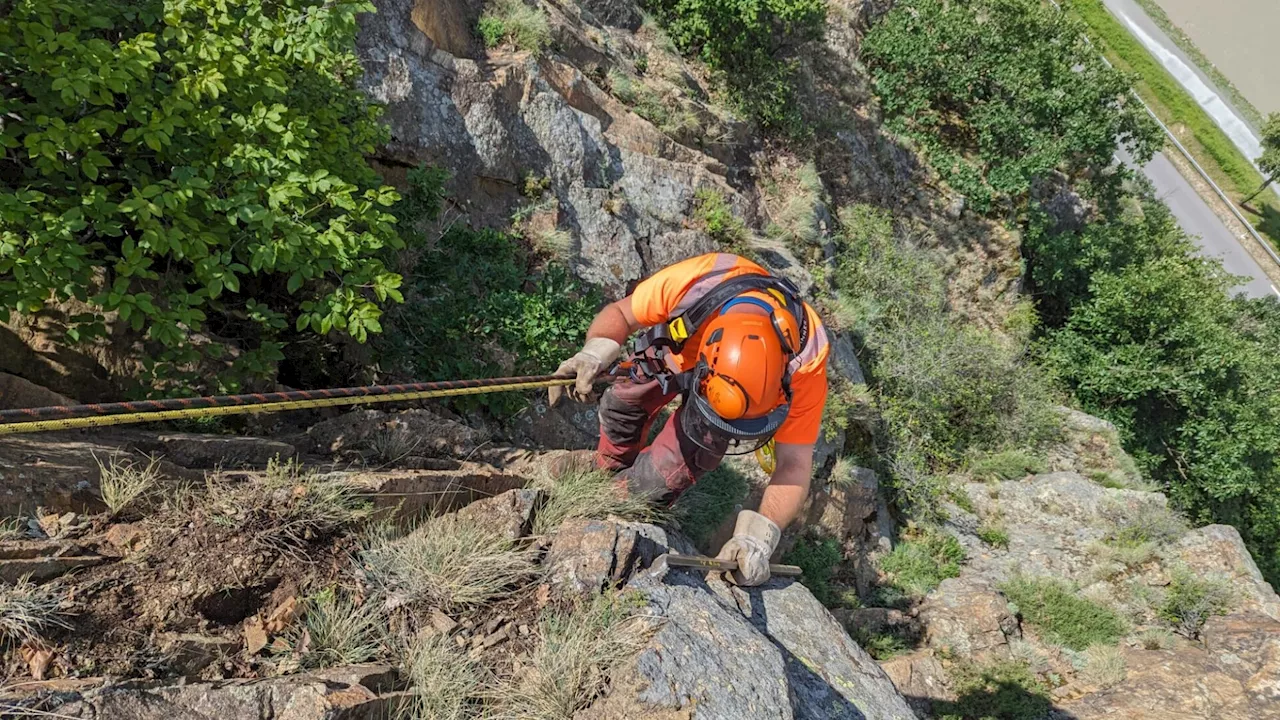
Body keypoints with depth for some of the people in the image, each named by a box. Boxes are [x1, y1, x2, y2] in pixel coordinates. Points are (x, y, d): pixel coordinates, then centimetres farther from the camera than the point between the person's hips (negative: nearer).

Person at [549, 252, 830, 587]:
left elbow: (794, 465, -35)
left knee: (699, 444, -19)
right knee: (623, 401, 4)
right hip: (679, 344, 2)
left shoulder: (806, 359, -42)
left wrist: (757, 537, -47)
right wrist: (595, 352, -43)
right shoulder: (689, 283, -45)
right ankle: (608, 472, 37)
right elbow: (619, 313, -24)